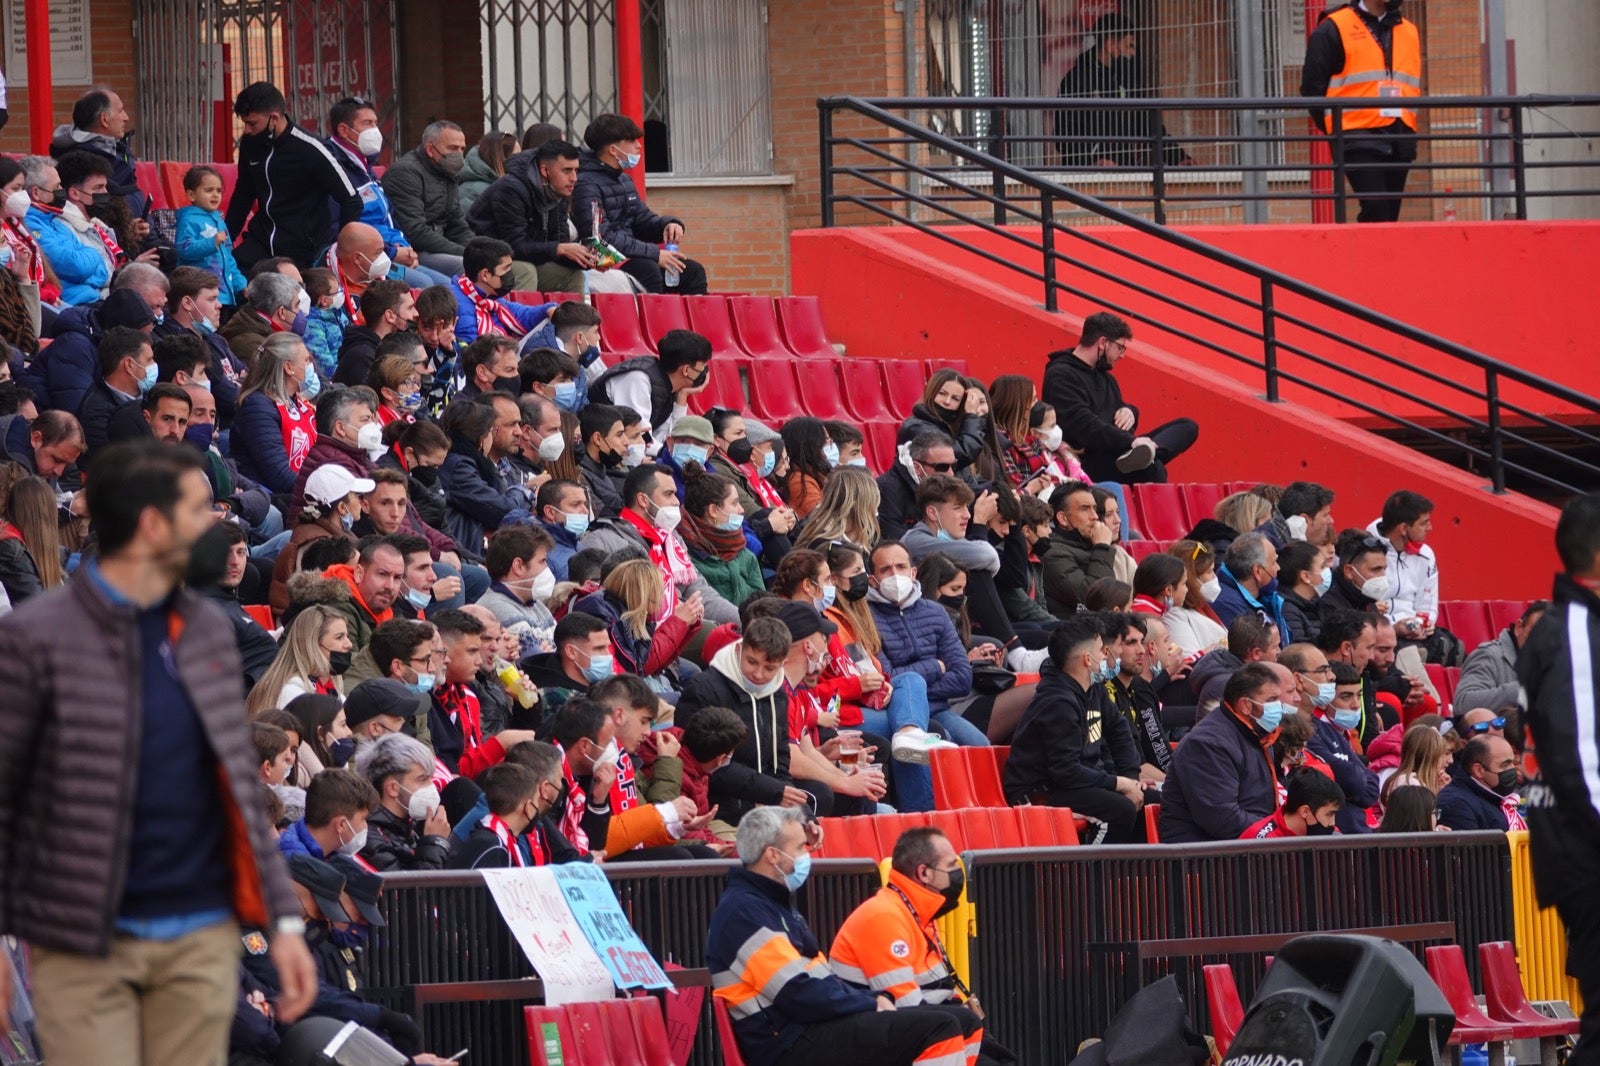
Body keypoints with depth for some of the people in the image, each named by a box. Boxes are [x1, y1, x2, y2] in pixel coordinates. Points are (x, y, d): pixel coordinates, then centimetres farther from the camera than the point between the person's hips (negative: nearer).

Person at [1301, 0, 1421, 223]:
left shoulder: (1410, 31, 17)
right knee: (1376, 210, -19)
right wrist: (1335, 130, -2)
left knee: (1390, 215, 4)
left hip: (1399, 142, 6)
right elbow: (1312, 86, -1)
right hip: (1359, 139, -6)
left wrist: (1407, 132, 13)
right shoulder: (1334, 29, 0)